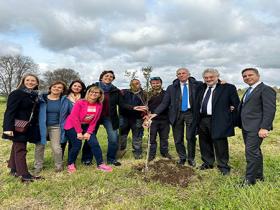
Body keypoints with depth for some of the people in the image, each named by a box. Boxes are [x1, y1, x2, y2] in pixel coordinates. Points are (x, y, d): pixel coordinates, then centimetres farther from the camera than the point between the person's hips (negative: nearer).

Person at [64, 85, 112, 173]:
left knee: (94, 143, -7)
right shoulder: (80, 103, -20)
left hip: (86, 126, 4)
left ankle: (100, 164, 4)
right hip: (73, 125, -4)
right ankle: (70, 164, 17)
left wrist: (89, 132, -10)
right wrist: (79, 132, -16)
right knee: (77, 145, -8)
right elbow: (74, 118, -18)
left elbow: (94, 121, -3)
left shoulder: (99, 105, -7)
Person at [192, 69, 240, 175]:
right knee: (205, 144, 16)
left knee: (220, 145, 2)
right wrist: (196, 119, 8)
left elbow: (236, 105, -4)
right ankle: (207, 163, 33)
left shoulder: (228, 88, -4)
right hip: (202, 120, 6)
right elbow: (196, 104, 19)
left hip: (218, 121, -5)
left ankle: (223, 166, 21)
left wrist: (233, 121, -6)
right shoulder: (201, 88, 12)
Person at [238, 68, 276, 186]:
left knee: (251, 152, -8)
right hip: (246, 127, 9)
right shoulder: (249, 91, 19)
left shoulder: (266, 89, -9)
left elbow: (269, 110, -17)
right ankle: (259, 176, 30)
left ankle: (249, 180, 3)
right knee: (255, 152, 17)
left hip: (256, 128, -9)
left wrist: (264, 128, -23)